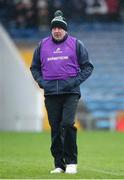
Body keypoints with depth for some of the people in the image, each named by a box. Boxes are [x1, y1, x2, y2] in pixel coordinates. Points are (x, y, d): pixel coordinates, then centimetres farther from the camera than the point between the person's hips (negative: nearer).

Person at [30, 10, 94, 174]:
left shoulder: (76, 44, 5)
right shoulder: (42, 45, 12)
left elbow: (87, 67, 7)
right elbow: (34, 67, 21)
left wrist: (76, 81, -7)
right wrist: (41, 81, 4)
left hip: (70, 92, -3)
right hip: (50, 93, 3)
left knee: (67, 124, -17)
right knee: (55, 129, 3)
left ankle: (71, 162, -8)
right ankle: (59, 164, 9)